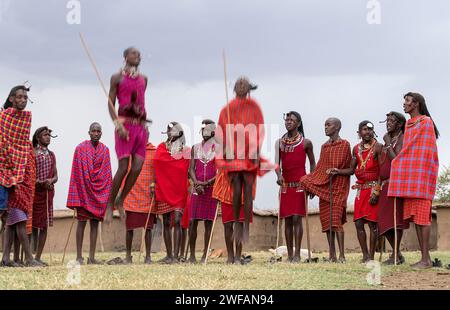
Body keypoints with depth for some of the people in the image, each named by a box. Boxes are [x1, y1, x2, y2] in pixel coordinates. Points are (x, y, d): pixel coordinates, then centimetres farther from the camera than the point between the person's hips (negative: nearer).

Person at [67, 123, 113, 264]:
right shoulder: (81, 148, -2)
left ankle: (92, 257, 7)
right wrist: (76, 194, -9)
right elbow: (76, 172, -4)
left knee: (95, 223, 4)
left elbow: (107, 173, 11)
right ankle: (79, 256, 1)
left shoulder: (105, 150, 8)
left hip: (99, 191, 4)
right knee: (82, 221, -2)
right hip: (84, 190, -4)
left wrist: (109, 193, 5)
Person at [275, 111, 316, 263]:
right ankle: (289, 255, 7)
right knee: (287, 220, 3)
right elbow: (276, 162, 1)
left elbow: (312, 163, 8)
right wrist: (279, 175, -19)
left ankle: (297, 254, -12)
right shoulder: (280, 142, 8)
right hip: (285, 184, 3)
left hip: (300, 183, -3)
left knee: (297, 218, -11)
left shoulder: (306, 143, 1)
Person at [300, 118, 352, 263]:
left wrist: (334, 171, -18)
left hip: (337, 187, -6)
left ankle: (341, 255, -16)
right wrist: (312, 184, 12)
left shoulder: (344, 144, -2)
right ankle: (332, 255, 6)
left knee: (336, 220, -15)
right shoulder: (324, 146, 18)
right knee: (326, 221, 3)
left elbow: (347, 167, -8)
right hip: (324, 188, 6)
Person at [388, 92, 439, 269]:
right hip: (410, 175, 8)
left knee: (421, 214, -11)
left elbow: (426, 152, -9)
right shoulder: (409, 124, 20)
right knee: (414, 215, 4)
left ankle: (426, 258, -11)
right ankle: (424, 257, 5)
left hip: (421, 174, -8)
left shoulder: (426, 122, -4)